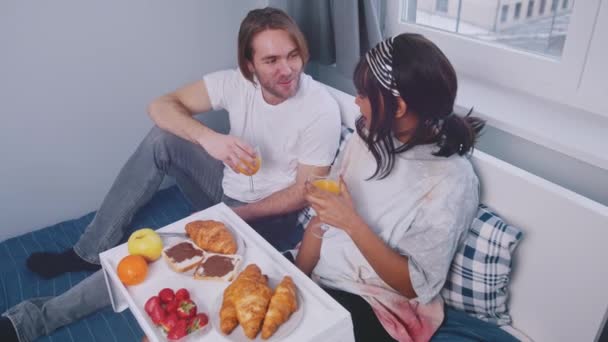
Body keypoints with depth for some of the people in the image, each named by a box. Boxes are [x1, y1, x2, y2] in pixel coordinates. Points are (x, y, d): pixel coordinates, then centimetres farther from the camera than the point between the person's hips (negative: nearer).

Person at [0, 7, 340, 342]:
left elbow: (305, 193, -18)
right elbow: (161, 106, -13)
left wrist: (236, 216, -20)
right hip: (227, 186, 5)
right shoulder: (236, 81, -11)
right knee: (162, 139, -17)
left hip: (268, 216, -5)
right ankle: (91, 252, -4)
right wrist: (207, 137, -33)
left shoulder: (321, 109, -22)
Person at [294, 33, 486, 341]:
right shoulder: (366, 138, -3)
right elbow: (321, 220, 1)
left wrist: (353, 223, -25)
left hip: (374, 306, -5)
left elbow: (417, 285, -17)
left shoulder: (450, 182, -20)